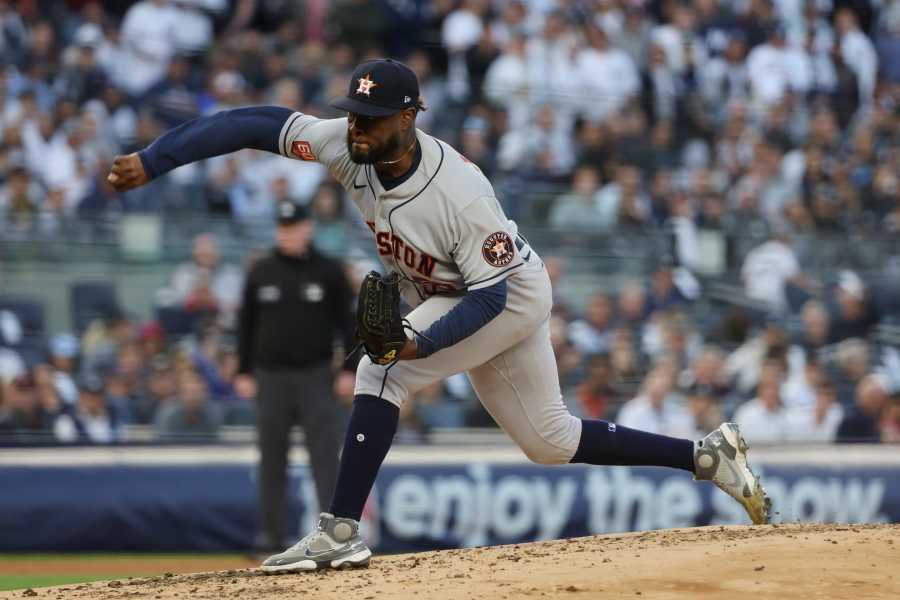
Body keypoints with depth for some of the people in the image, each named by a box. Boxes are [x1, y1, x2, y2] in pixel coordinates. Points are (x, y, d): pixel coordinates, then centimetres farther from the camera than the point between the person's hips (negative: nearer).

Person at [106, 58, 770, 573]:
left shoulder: (460, 195, -35)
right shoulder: (349, 145, -20)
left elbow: (491, 293, -29)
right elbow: (255, 123, -23)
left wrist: (424, 343, -44)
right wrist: (150, 162, -31)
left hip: (512, 296, -8)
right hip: (451, 302, 8)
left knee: (381, 368, -25)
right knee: (551, 441, 15)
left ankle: (341, 534, -23)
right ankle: (709, 456, 25)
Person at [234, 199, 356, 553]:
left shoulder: (329, 272, 2)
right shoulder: (261, 273, 6)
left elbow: (347, 321, 3)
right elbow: (246, 324, 10)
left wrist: (351, 369, -4)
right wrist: (243, 372, 5)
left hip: (315, 375, -2)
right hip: (271, 376, 2)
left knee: (325, 455, -8)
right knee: (271, 459, 4)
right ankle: (271, 533, 10)